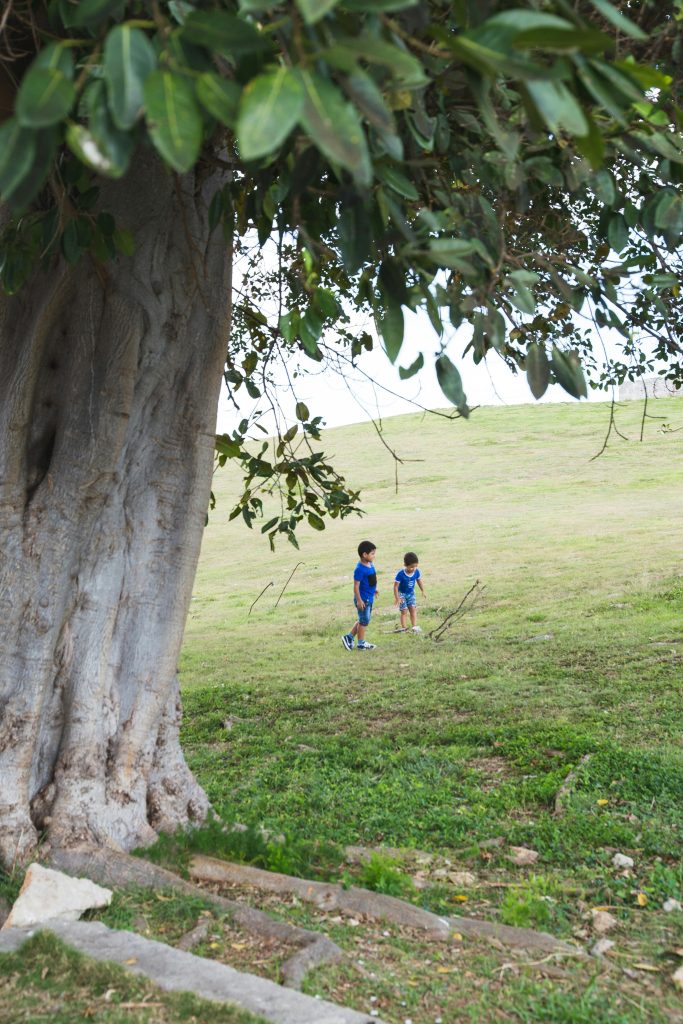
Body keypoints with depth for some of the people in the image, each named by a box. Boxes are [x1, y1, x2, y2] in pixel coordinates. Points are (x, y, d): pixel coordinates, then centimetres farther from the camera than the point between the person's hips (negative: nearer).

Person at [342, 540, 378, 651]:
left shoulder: (371, 565, 4)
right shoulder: (360, 569, -23)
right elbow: (356, 586, -22)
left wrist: (374, 590, 23)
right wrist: (359, 600, -23)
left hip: (369, 598, 9)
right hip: (363, 599, -9)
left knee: (363, 620, 18)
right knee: (364, 621, 3)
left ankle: (349, 637, 28)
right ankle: (361, 644, 17)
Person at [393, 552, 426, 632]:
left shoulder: (416, 572, -16)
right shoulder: (400, 574, -30)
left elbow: (419, 581, 4)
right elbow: (396, 586, -24)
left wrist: (423, 591, 11)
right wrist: (397, 598, -24)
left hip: (411, 593, 4)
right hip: (402, 594, -4)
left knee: (413, 609, 1)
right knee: (404, 611, -2)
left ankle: (415, 627, 3)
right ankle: (404, 628, 4)